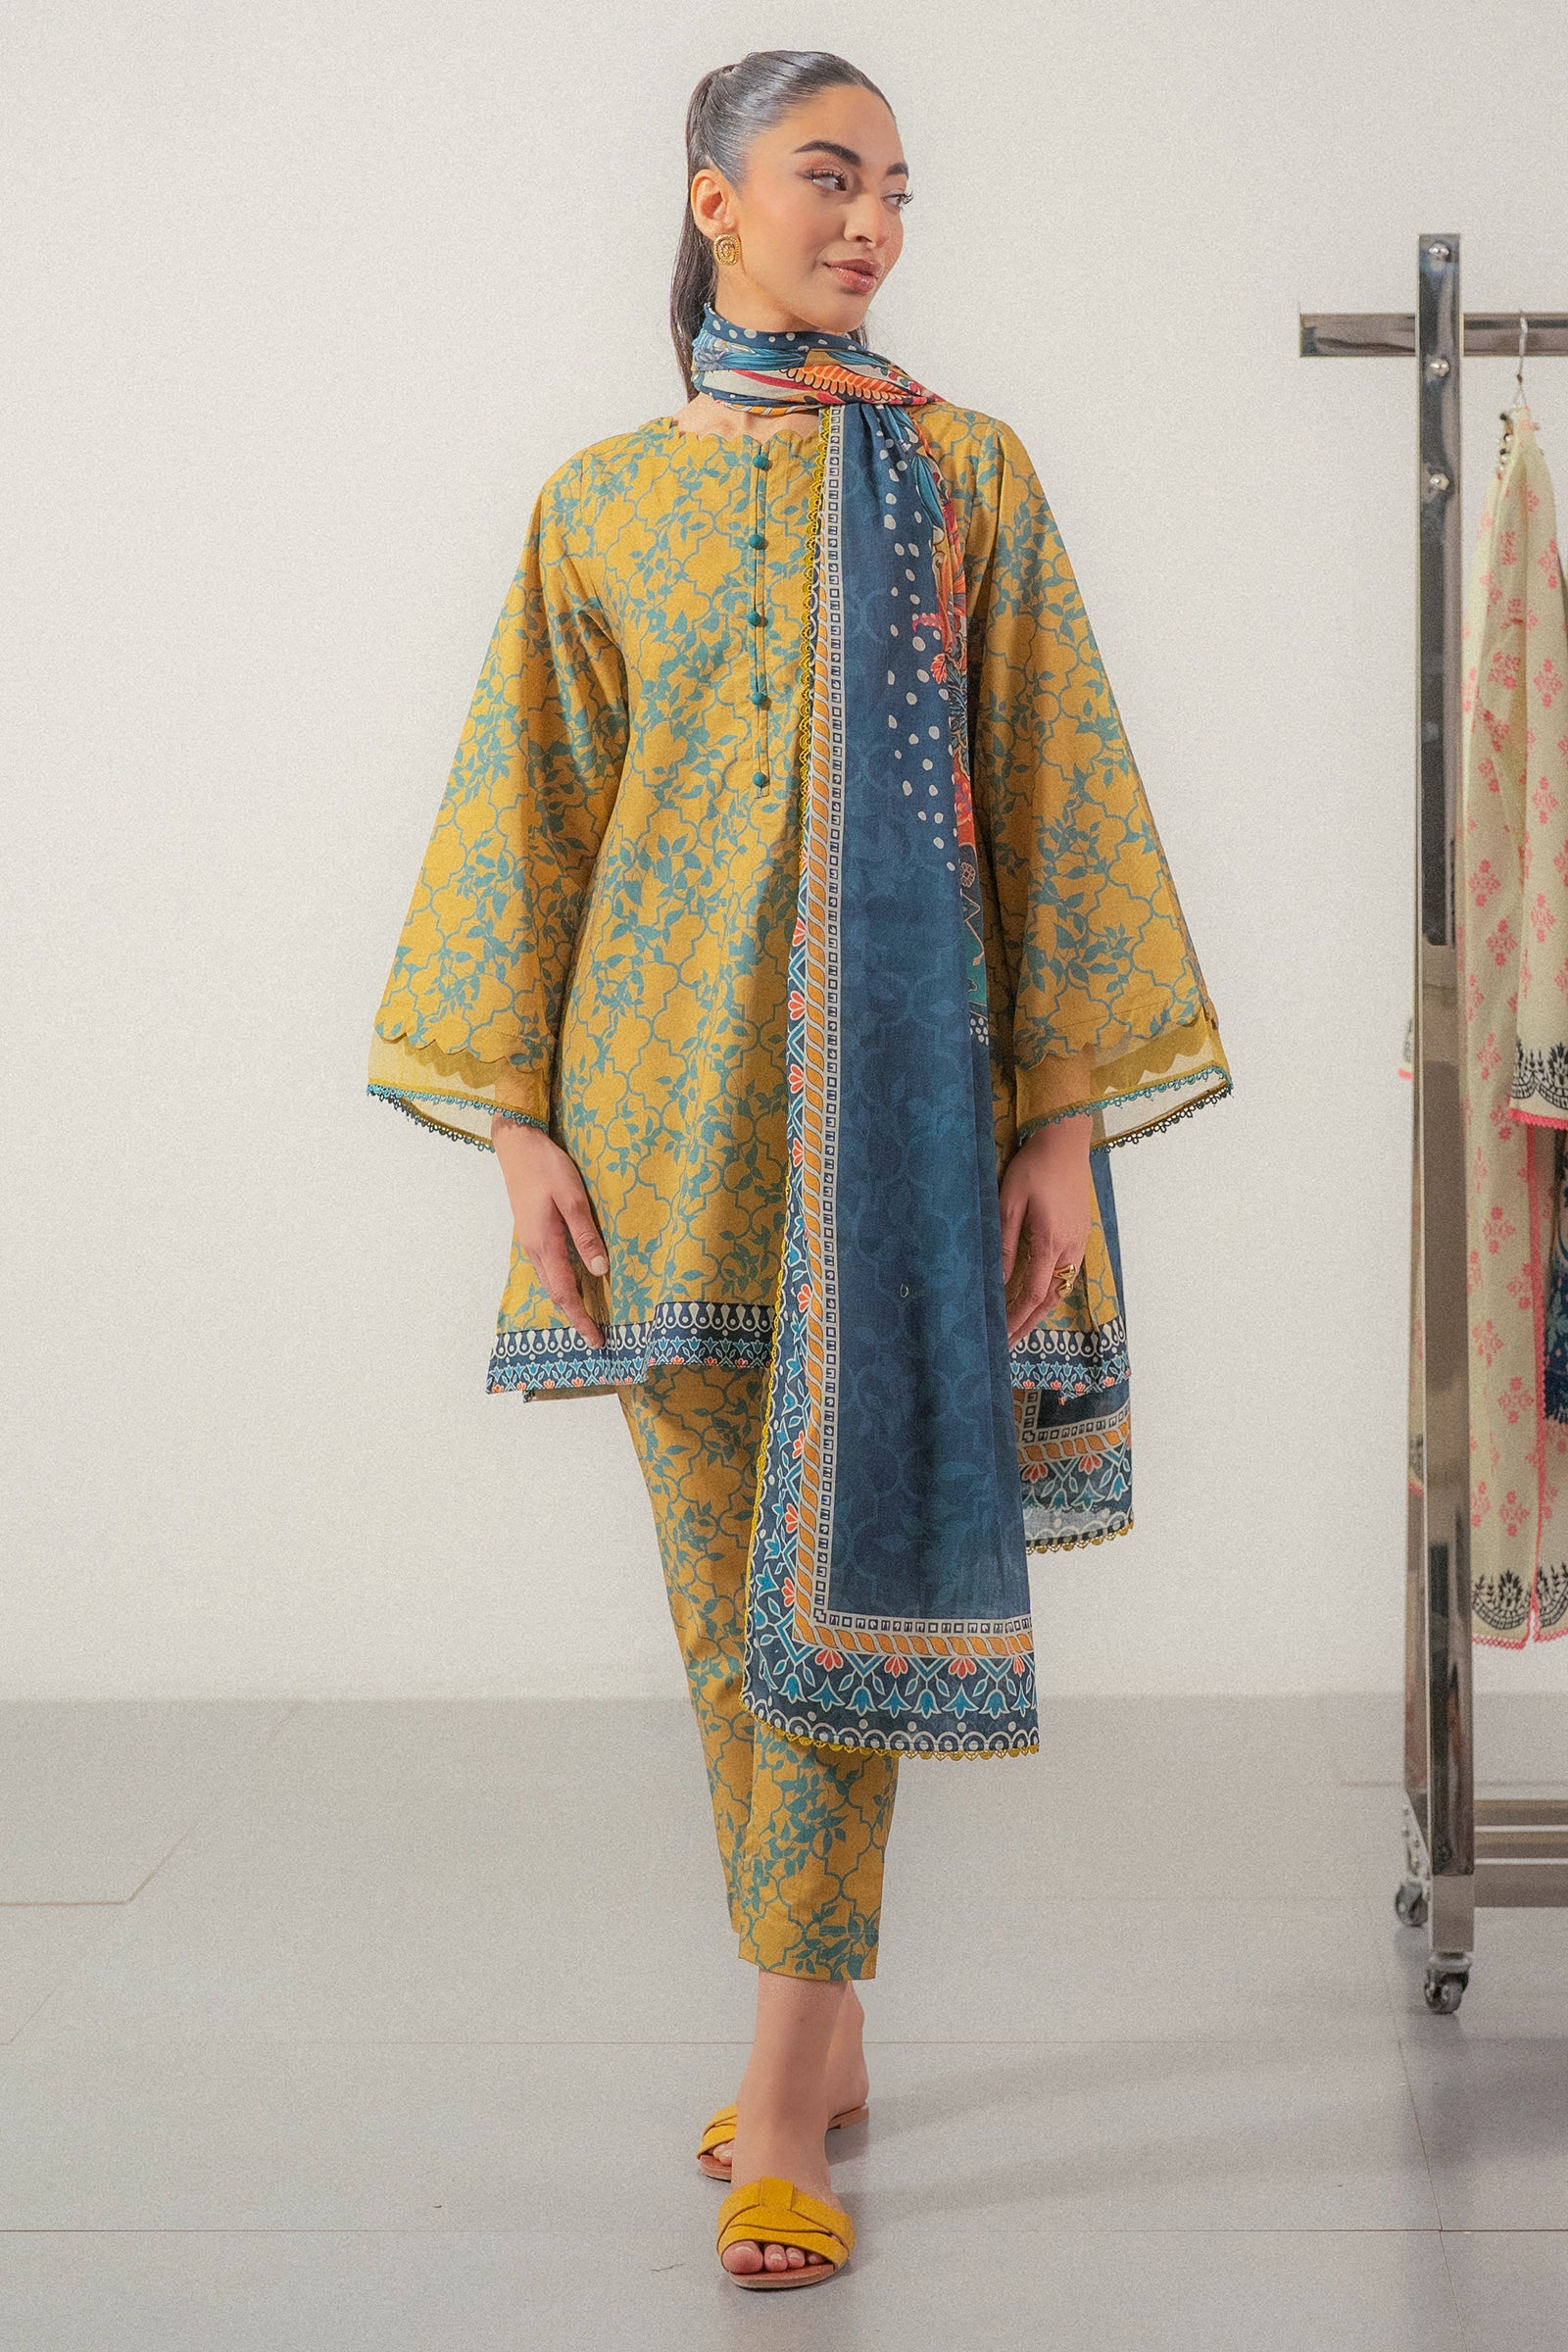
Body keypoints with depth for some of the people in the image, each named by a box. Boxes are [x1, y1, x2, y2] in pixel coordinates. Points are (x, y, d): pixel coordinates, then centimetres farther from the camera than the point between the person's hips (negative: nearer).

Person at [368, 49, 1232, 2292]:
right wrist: (524, 1118, 0)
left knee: (844, 1556, -8)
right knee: (724, 1582, 7)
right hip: (675, 1091, 2)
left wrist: (1070, 1118, -6)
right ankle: (825, 2024, 22)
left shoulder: (970, 476, 5)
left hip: (895, 1079, -2)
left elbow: (1056, 804, 1)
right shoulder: (601, 504, 10)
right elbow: (537, 824, 8)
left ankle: (788, 2076, -3)